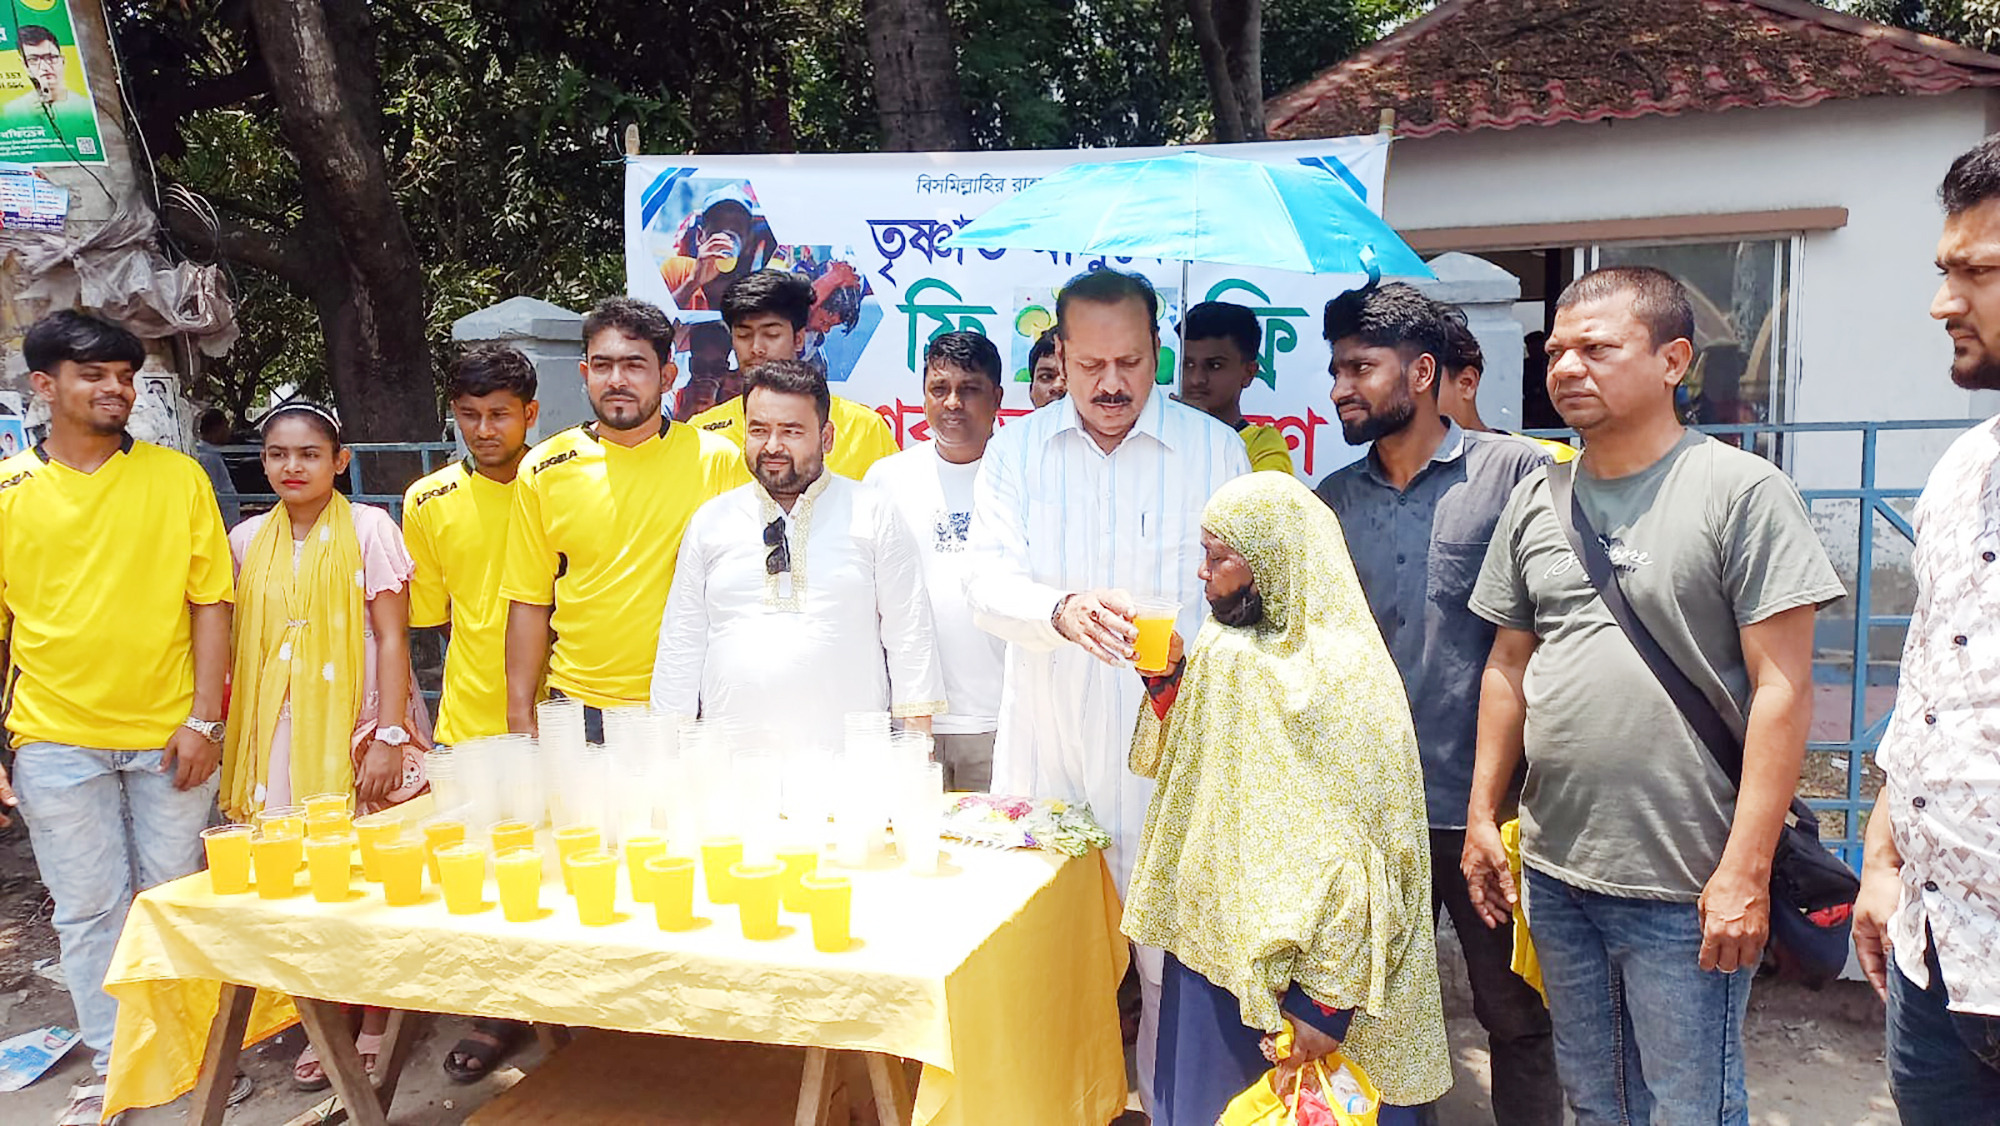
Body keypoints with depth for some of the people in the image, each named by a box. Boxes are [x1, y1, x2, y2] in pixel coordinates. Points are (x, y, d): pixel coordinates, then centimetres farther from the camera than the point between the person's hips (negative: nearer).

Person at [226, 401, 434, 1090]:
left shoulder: (369, 528, -4)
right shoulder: (247, 541, 8)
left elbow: (392, 639, -7)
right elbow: (241, 645, 14)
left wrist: (389, 738, -13)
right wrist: (235, 739, 10)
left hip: (362, 726, -3)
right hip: (281, 735, 4)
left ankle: (374, 1027, 14)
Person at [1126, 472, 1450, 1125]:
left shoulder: (1344, 678, -20)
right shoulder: (1222, 649, 4)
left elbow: (1355, 857, -22)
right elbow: (1178, 765, 17)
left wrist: (1327, 1003, -23)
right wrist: (1167, 681, -1)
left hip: (1296, 970, -7)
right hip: (1210, 943, 7)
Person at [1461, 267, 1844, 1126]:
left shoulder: (1742, 491, -9)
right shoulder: (1536, 500, 7)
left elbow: (1782, 689, -12)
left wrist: (1745, 870, -16)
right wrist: (1483, 815, 10)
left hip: (1686, 891, -5)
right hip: (1554, 871, 5)